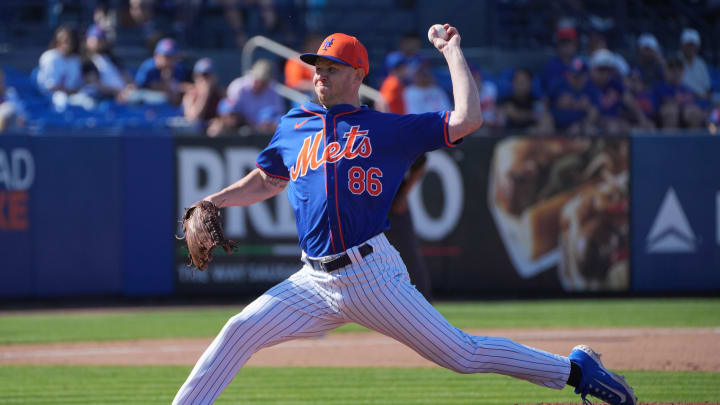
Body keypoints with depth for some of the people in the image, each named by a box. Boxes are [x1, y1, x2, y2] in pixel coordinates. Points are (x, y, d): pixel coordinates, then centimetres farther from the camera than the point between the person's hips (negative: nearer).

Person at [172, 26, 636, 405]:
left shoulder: (389, 129, 3)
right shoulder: (294, 127, 17)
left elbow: (468, 119, -5)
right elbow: (266, 182, 31)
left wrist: (453, 51, 0)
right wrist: (211, 203, 17)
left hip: (374, 273, -4)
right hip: (316, 282, 4)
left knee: (462, 353, -5)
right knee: (241, 331, -10)